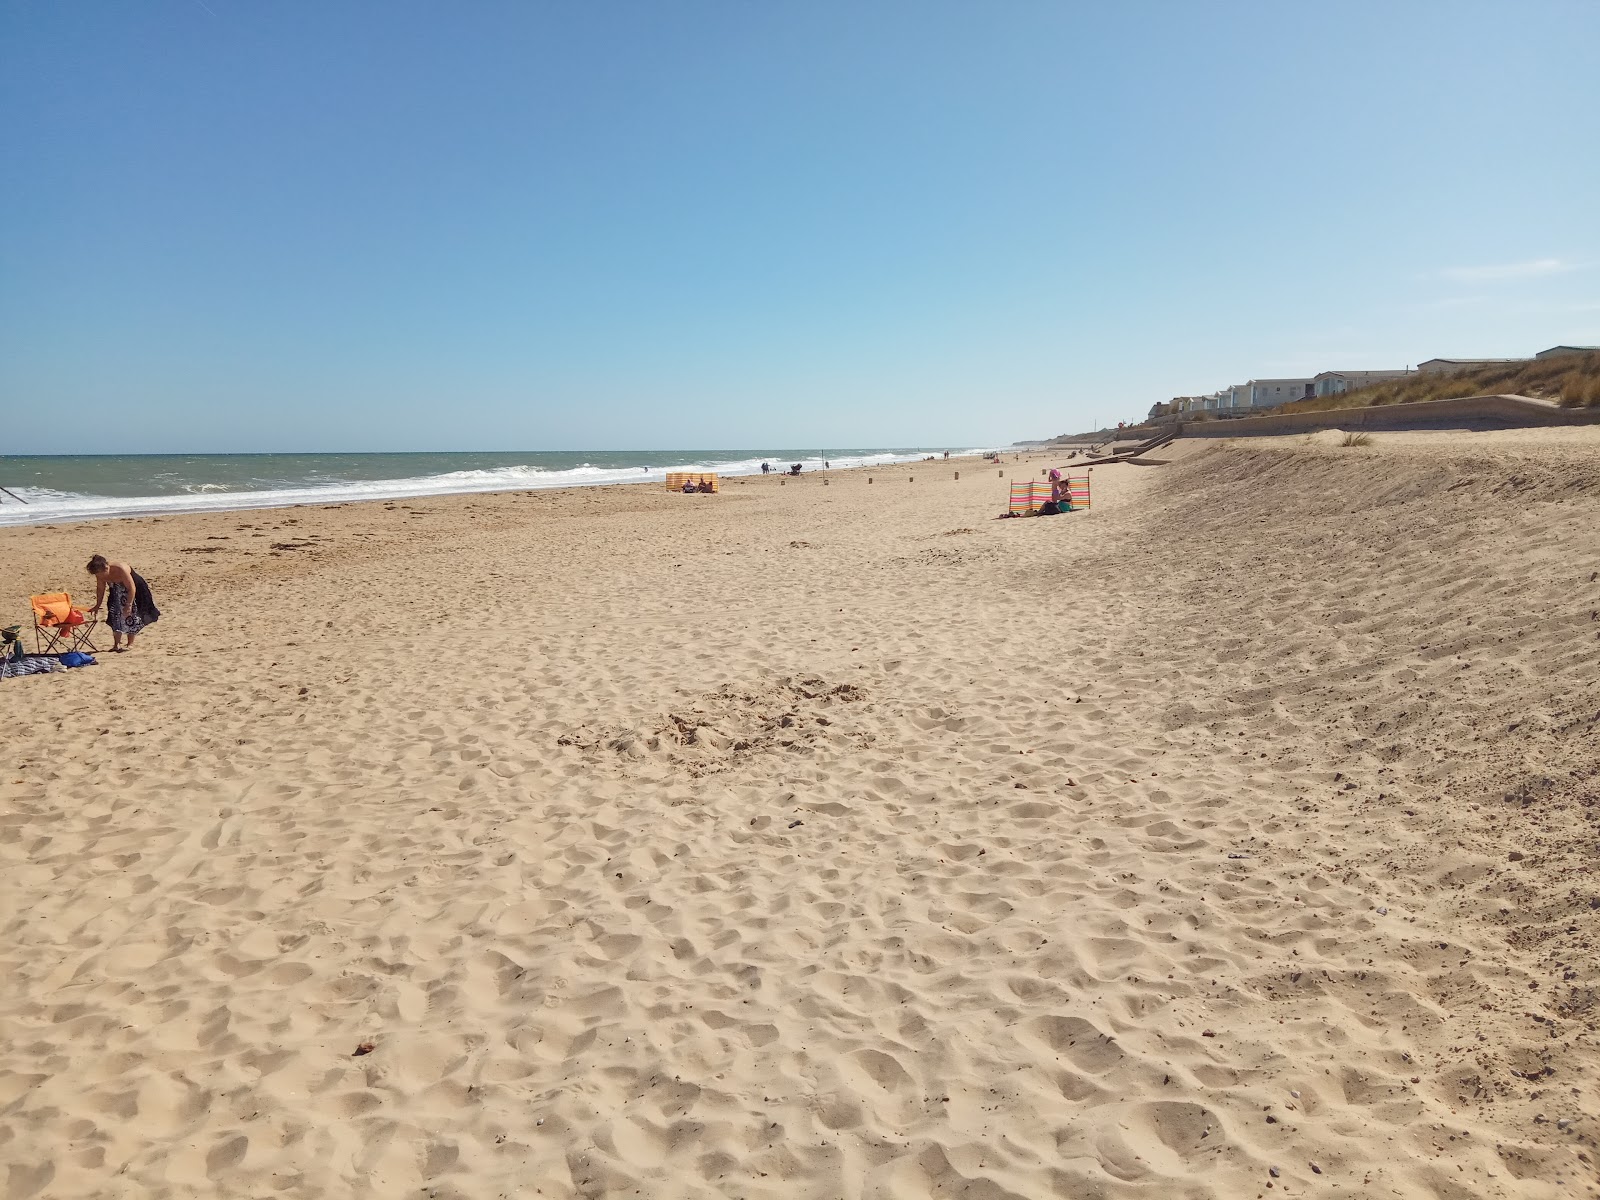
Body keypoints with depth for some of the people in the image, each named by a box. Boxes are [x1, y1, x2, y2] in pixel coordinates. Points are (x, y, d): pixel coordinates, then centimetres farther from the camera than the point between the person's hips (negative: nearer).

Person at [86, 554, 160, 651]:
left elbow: (132, 588, -32)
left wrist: (128, 605, -34)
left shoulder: (121, 569, -36)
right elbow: (100, 589, 0)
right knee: (115, 616, -1)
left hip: (132, 590, -6)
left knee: (130, 615, -5)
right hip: (117, 591, 6)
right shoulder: (100, 575, -18)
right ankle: (116, 644, 5)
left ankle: (130, 644, 4)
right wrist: (97, 606, 1)